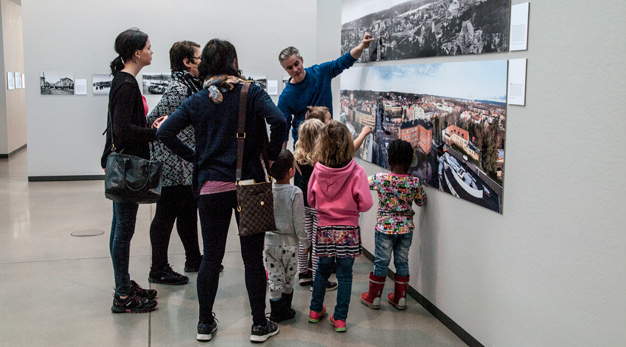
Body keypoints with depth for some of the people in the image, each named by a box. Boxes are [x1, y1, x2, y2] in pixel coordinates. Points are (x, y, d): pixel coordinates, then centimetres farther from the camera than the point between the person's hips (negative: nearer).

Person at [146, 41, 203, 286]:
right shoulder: (177, 89, -18)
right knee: (166, 216, 0)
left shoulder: (192, 86, 12)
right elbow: (154, 121, -20)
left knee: (189, 212, 19)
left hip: (188, 167, 10)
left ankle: (194, 259, 33)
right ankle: (158, 270, 11)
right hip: (174, 167, -10)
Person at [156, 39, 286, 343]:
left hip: (211, 187, 2)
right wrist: (272, 154, -4)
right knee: (253, 257, 7)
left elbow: (164, 132, -3)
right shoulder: (251, 93, -3)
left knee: (211, 257, 12)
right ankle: (260, 325, 16)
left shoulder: (197, 100, 4)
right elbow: (278, 121, -19)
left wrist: (193, 157, 6)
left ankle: (205, 324, 21)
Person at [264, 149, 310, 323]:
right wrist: (306, 243, 0)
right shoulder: (295, 193, -17)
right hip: (289, 242, -2)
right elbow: (299, 222, -13)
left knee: (275, 277, 11)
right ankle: (285, 309, 28)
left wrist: (262, 238, 15)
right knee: (288, 278, 15)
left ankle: (276, 311, 17)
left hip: (269, 241, 3)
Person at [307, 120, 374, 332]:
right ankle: (340, 318, 13)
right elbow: (365, 204, -12)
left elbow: (311, 200, 4)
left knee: (323, 269, 19)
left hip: (324, 229, 2)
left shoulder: (318, 171, -7)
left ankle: (315, 310, 31)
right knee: (345, 274, 8)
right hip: (348, 230, -2)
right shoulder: (356, 172, -14)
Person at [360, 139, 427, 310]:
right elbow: (421, 201, 5)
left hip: (385, 227, -2)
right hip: (406, 228, 2)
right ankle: (400, 298, 26)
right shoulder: (414, 182, -10)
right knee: (402, 262, 15)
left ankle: (374, 297, 23)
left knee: (381, 262, 11)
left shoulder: (380, 179, -16)